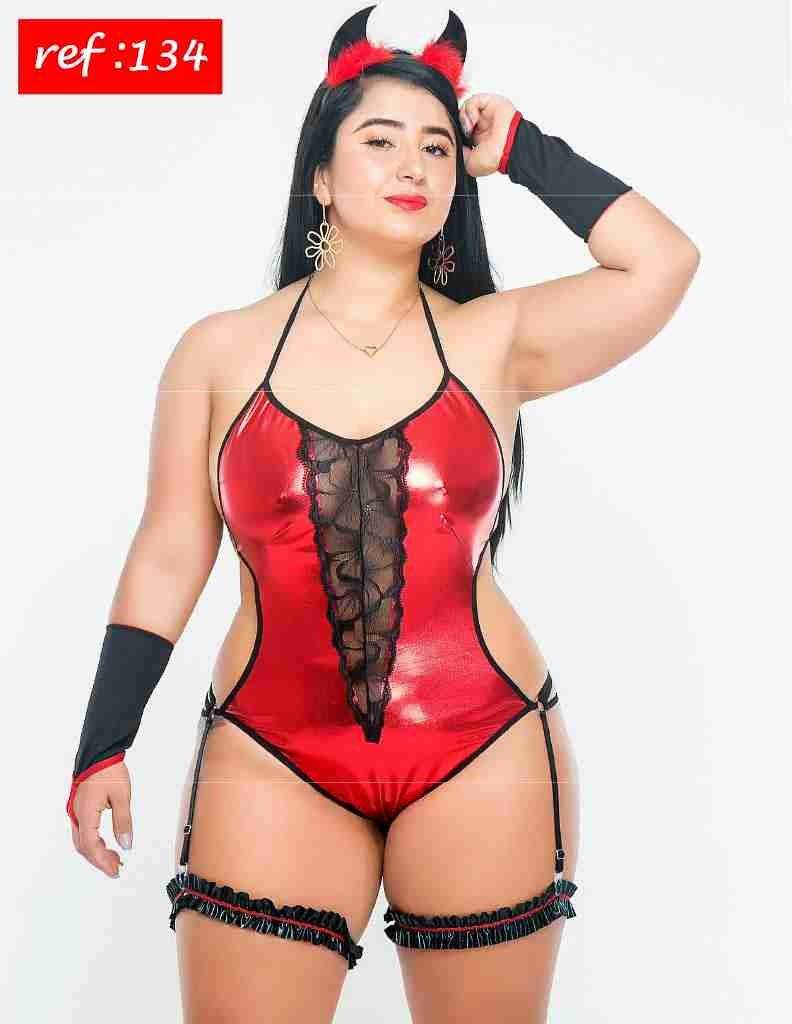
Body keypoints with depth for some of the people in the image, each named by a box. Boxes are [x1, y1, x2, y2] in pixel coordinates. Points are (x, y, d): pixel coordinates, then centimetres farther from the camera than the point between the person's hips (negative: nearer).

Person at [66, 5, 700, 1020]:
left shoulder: (493, 340, 1)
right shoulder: (221, 350, 2)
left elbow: (663, 262, -10)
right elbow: (168, 557, 4)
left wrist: (522, 152, -1)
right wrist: (103, 743, 3)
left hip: (485, 757, 1)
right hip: (269, 763, 0)